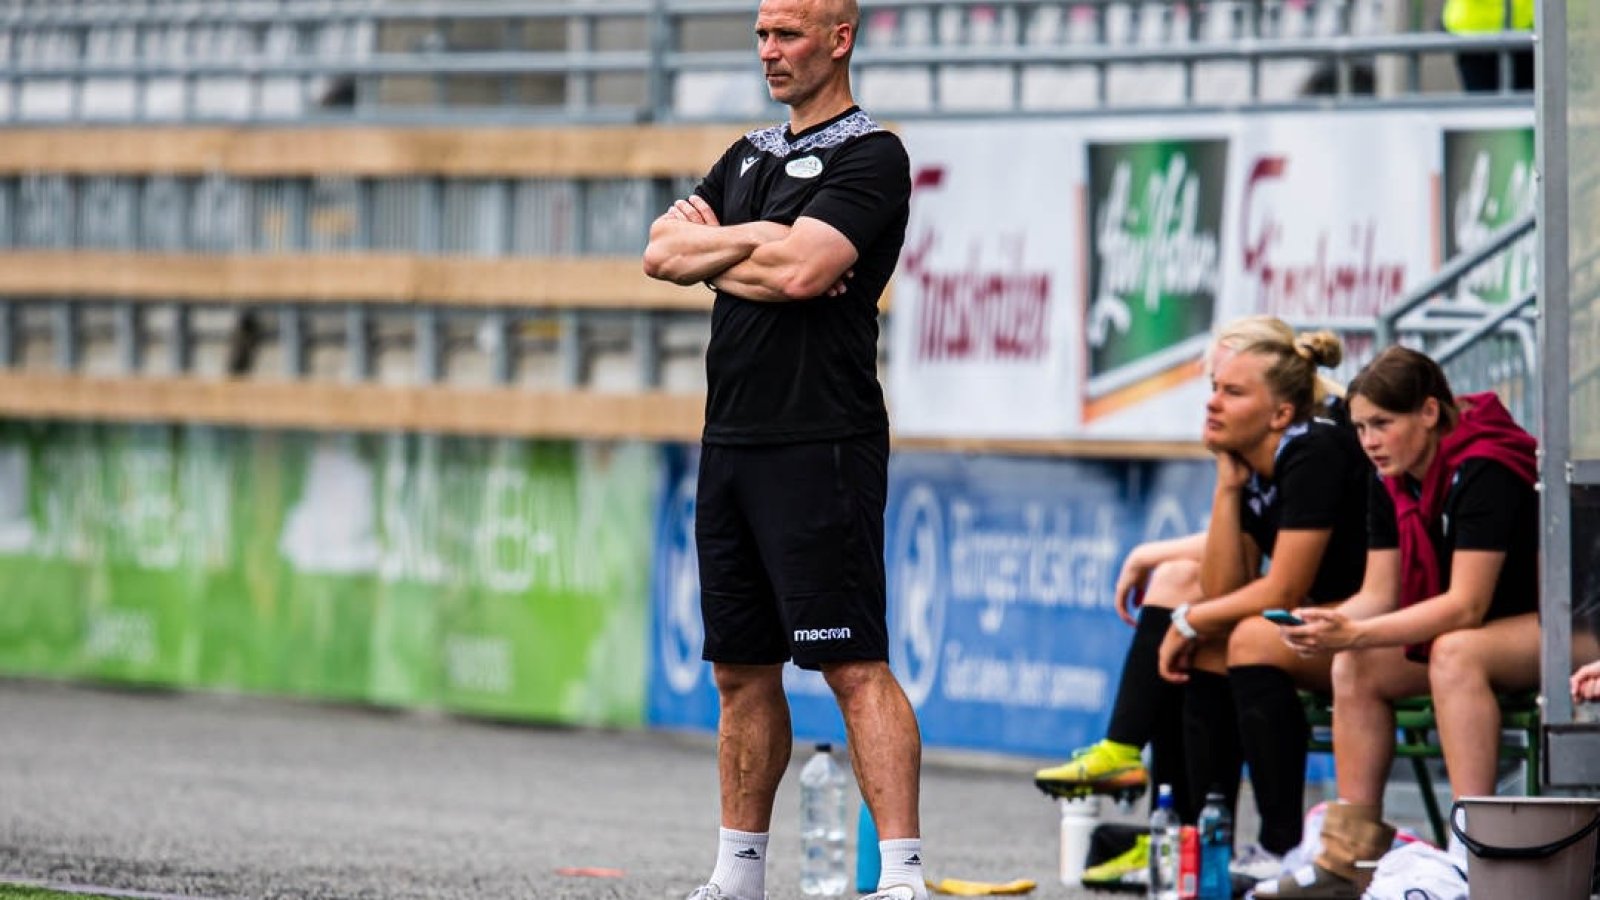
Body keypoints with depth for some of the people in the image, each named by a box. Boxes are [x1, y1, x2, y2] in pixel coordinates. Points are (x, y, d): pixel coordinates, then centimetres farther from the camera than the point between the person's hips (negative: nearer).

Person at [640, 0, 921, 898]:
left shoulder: (870, 157, -6)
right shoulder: (751, 157, 20)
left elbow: (802, 270, -19)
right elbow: (664, 251, 10)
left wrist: (712, 249, -1)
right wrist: (755, 244, -7)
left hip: (821, 444, -8)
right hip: (732, 443, 8)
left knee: (855, 666, -13)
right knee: (742, 671, 12)